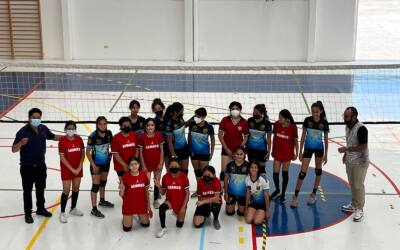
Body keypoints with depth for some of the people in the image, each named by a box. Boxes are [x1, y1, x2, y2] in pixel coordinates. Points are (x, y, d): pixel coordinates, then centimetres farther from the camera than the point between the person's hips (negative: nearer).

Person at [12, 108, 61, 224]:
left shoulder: (43, 129, -4)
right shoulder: (23, 131, -20)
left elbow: (53, 137, 17)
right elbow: (14, 149, -19)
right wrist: (21, 143, -39)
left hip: (41, 165, 5)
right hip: (27, 166, -5)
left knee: (41, 189, 19)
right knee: (27, 191, 5)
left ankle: (41, 209, 36)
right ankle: (28, 213, 17)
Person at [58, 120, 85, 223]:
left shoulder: (79, 139, -2)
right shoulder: (62, 140, -14)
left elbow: (83, 153, 3)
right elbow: (62, 157, -14)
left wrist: (79, 167, -7)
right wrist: (72, 169, -15)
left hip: (78, 168, 5)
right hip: (67, 169, -5)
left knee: (76, 188, 15)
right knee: (66, 190, -3)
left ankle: (73, 209, 32)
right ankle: (62, 212, 8)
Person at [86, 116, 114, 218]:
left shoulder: (109, 133, -10)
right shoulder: (93, 136, -23)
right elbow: (88, 152, -16)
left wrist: (111, 154, 1)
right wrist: (93, 165, -17)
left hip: (106, 162, 6)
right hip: (96, 163, -6)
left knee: (103, 182, 24)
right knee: (96, 185, -3)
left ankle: (102, 200, 45)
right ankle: (94, 209, 3)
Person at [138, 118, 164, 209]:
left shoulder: (158, 135, -7)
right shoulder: (142, 137, -11)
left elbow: (161, 150, -1)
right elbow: (140, 152, -5)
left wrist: (161, 163, -5)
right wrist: (143, 165, -7)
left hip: (157, 163, 2)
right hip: (147, 163, -2)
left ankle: (156, 200, 26)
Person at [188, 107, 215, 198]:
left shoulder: (209, 127, -17)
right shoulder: (192, 124, -13)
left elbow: (212, 139, -3)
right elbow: (189, 136, 2)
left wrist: (212, 153, 0)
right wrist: (190, 149, 3)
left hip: (204, 153, -3)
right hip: (194, 152, 3)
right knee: (196, 171, 16)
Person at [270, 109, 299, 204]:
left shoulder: (293, 127, -17)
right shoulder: (276, 124, -10)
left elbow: (296, 141, -4)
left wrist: (296, 153, 0)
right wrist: (272, 150, 10)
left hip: (287, 153, -2)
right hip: (277, 152, 2)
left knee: (285, 173, 9)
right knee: (275, 173, 3)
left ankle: (283, 194, 25)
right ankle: (277, 190, 31)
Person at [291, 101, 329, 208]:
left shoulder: (324, 122, -12)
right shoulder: (307, 120, -13)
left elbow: (326, 139, -3)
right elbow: (303, 136, -4)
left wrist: (326, 154, -2)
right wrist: (300, 151, -3)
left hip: (319, 148, 1)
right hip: (308, 148, -1)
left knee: (318, 170, 13)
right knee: (303, 172, -6)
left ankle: (314, 194, 27)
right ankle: (295, 197, -1)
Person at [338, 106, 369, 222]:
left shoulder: (361, 129, -24)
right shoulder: (348, 127, 3)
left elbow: (363, 147, -26)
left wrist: (346, 149, -25)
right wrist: (345, 154, 14)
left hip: (360, 162, -8)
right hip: (349, 161, 8)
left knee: (358, 186, 0)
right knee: (352, 184, 18)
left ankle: (359, 209, 12)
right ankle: (354, 204, 32)